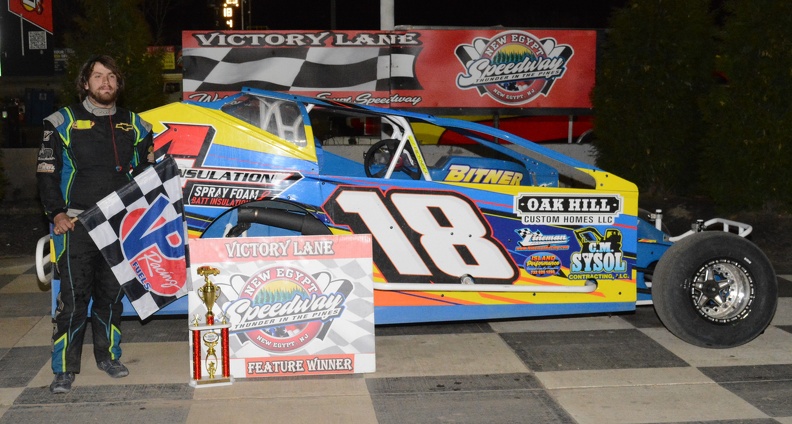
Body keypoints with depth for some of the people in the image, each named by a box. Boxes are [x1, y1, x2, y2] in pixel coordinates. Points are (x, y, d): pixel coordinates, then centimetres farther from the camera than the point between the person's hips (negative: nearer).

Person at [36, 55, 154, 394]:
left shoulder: (134, 125, 12)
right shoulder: (63, 121, 2)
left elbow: (147, 172, 18)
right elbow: (46, 172, 1)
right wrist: (57, 213, -9)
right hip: (76, 224, -3)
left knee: (111, 293, 11)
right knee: (74, 295, -5)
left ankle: (108, 356, 25)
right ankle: (64, 368, 2)